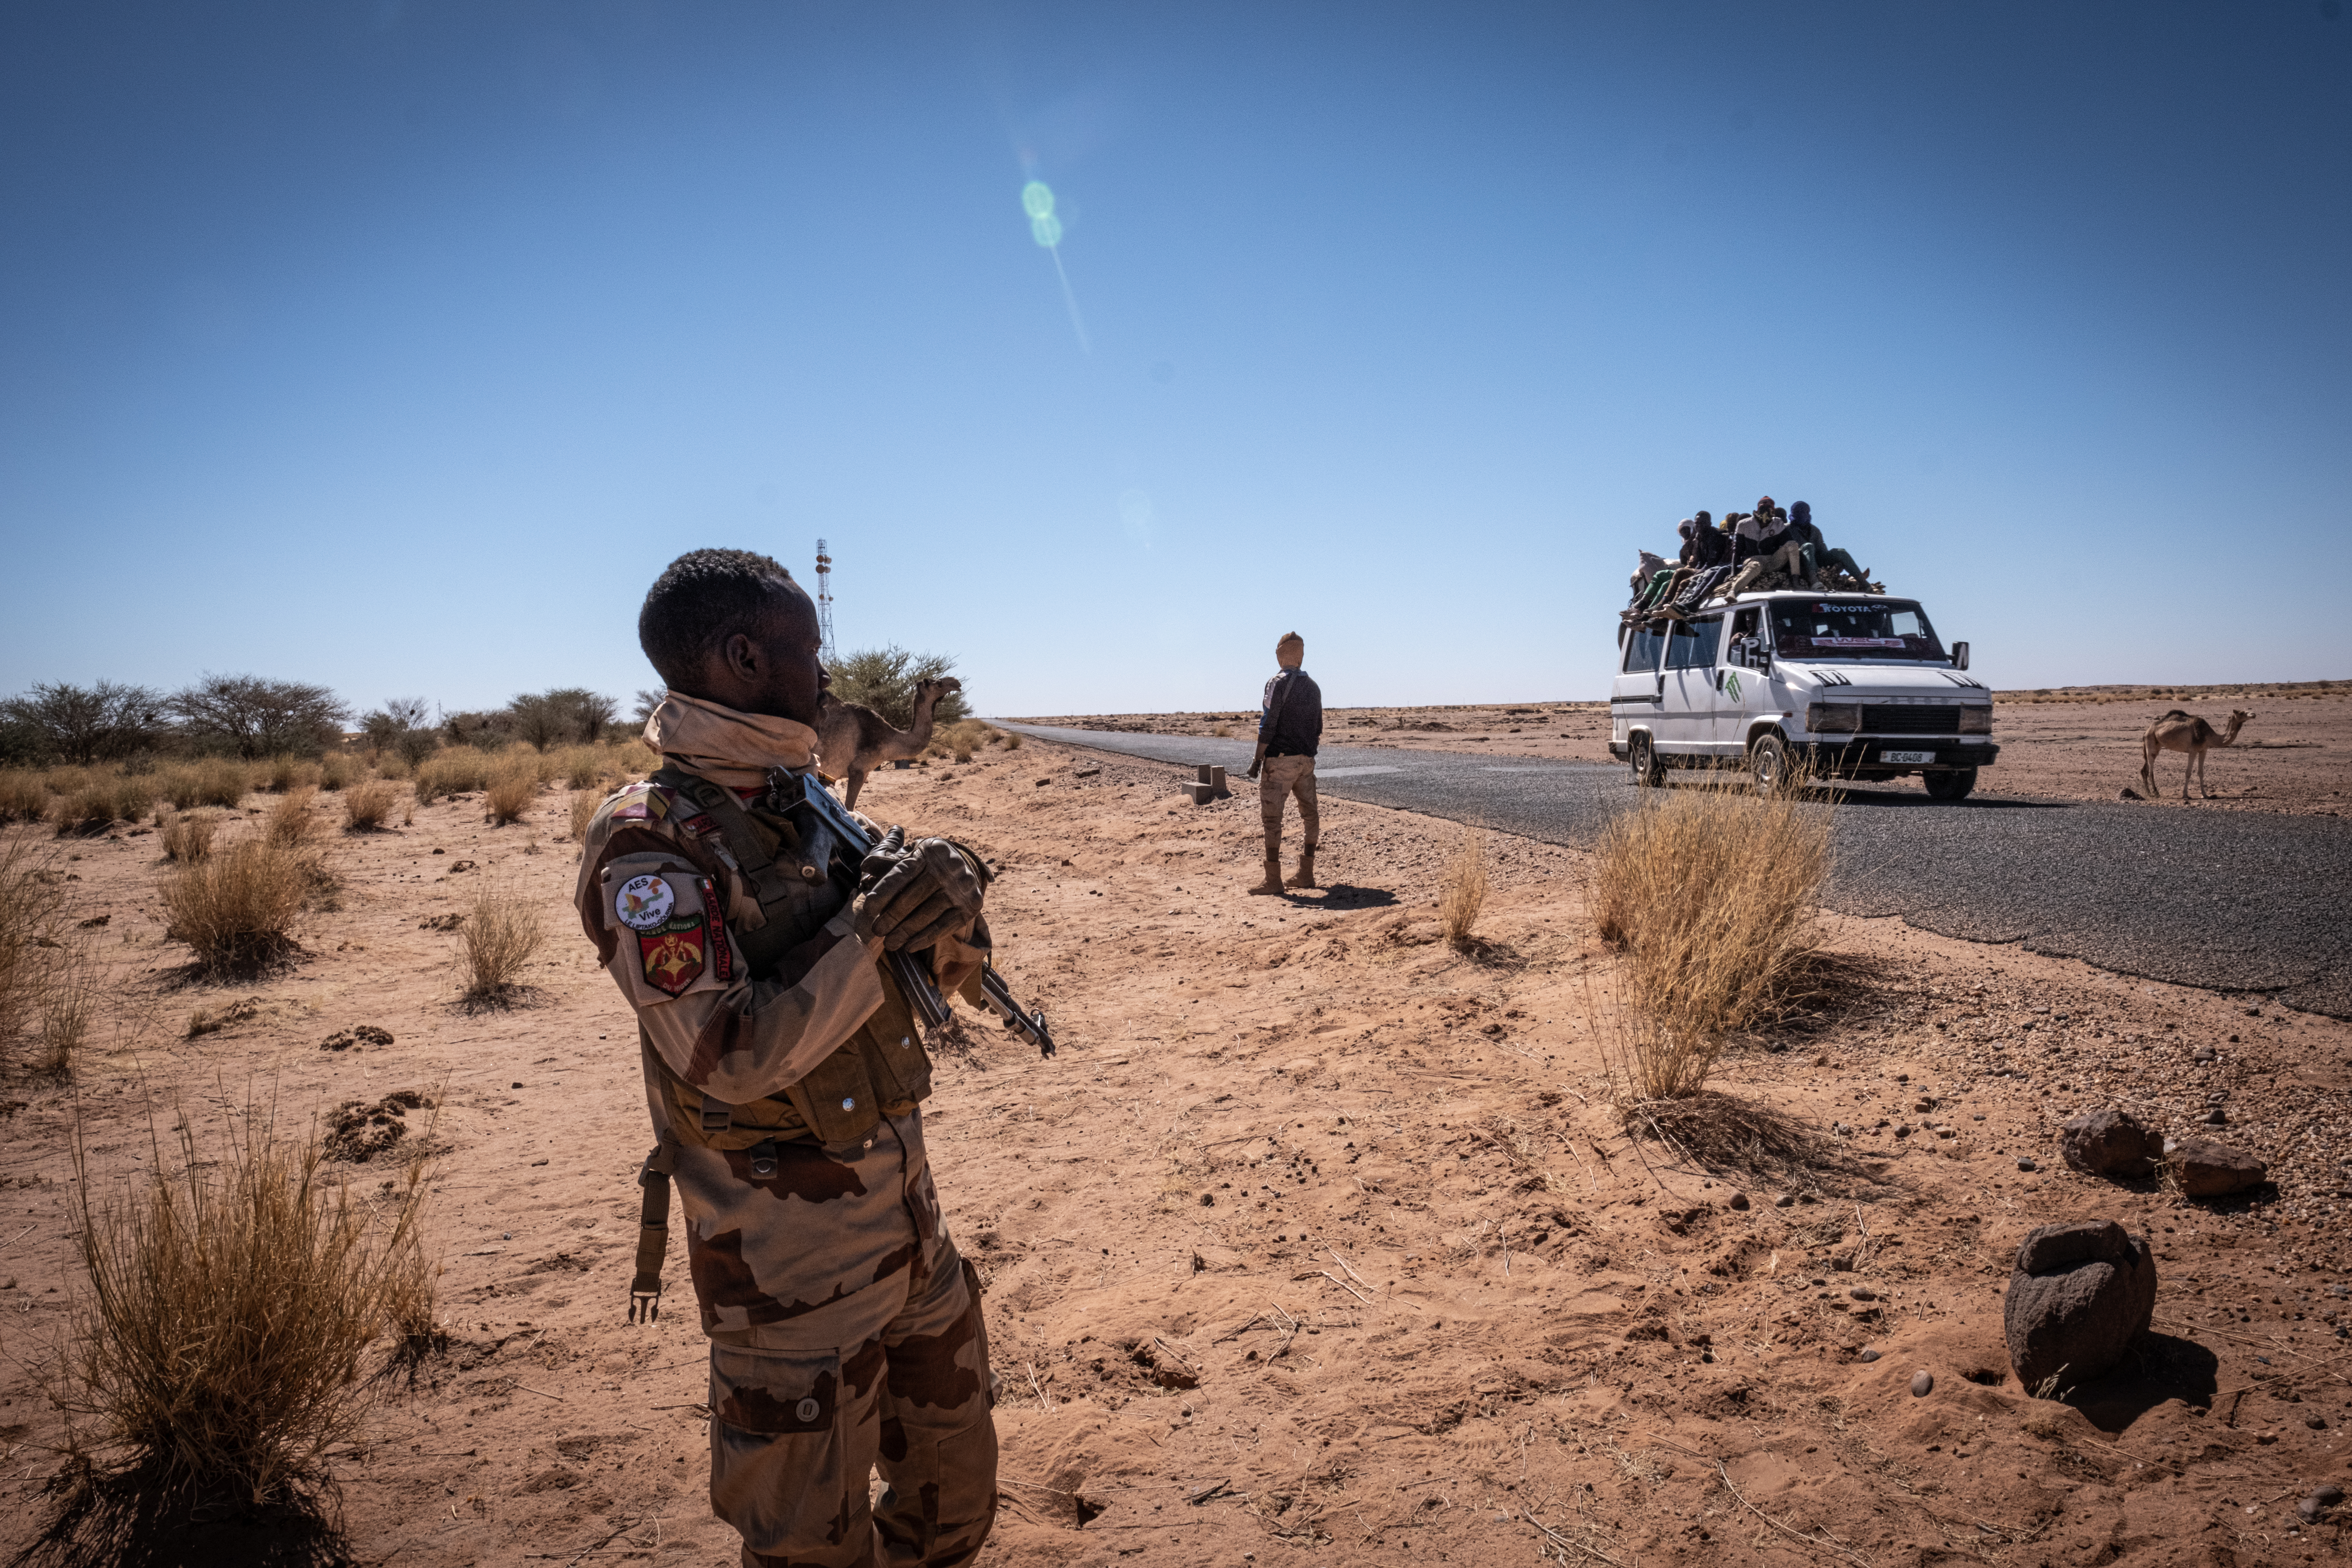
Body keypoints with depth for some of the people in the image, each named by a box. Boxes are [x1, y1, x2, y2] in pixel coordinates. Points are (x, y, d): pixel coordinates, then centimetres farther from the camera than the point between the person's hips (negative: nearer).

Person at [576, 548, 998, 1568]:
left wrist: (948, 916, -12)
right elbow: (730, 1058, -24)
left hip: (908, 1215, 7)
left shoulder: (805, 805, 4)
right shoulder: (650, 849, -17)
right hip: (792, 1264, -7)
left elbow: (932, 978, 9)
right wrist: (870, 930, -24)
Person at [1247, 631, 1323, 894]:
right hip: (1306, 759, 8)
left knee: (1271, 817, -6)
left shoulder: (1278, 683, -10)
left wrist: (1257, 759, -11)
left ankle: (1273, 879, -10)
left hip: (1280, 759, -7)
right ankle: (1306, 874, 15)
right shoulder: (1313, 686, 13)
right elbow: (1318, 728, 16)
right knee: (1309, 815, 11)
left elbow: (1268, 726, -15)